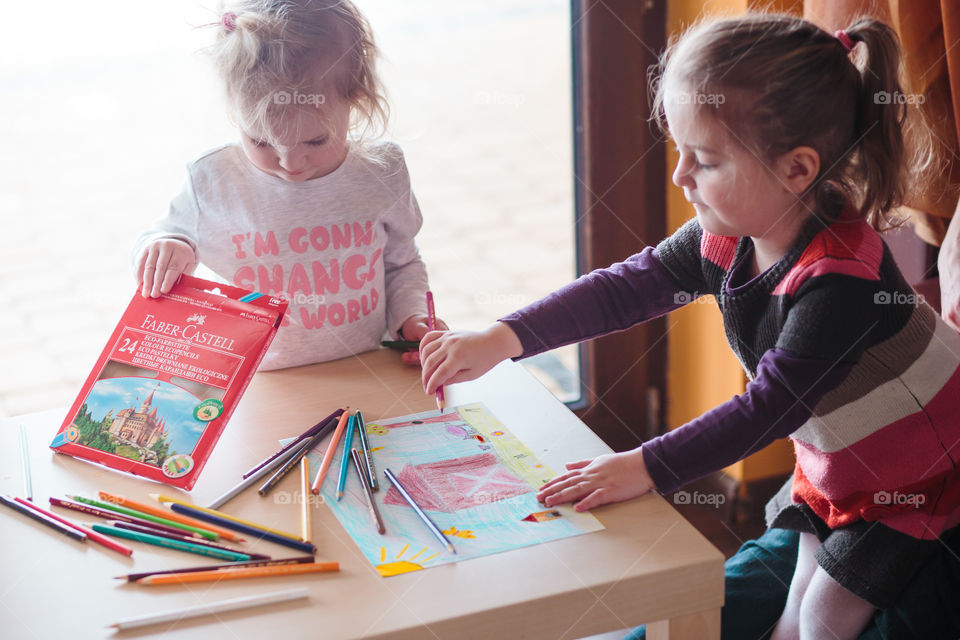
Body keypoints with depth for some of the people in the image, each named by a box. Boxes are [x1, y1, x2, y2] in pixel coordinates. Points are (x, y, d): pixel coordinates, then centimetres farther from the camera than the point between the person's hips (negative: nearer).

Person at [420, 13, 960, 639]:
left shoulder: (841, 278, -37)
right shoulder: (726, 237, -13)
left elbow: (771, 404, -34)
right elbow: (629, 286, -9)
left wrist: (647, 467, -32)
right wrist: (501, 338, -18)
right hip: (830, 462, 8)